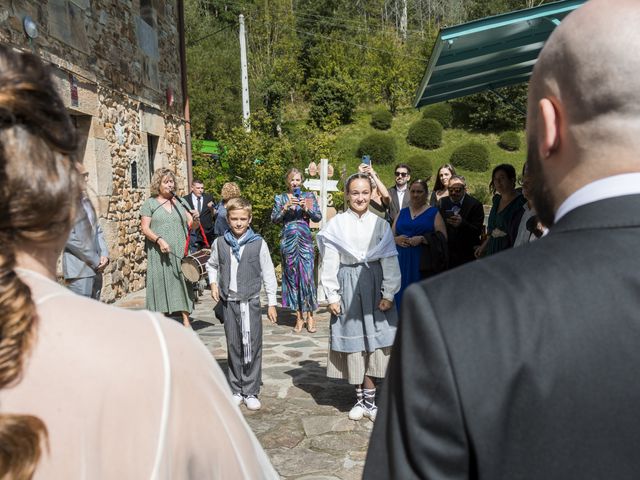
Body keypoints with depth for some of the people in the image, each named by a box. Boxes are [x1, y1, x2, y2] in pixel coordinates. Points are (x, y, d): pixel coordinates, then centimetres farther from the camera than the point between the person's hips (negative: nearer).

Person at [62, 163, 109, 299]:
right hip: (79, 271, -8)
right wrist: (95, 261, -13)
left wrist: (104, 255, 1)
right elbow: (69, 238, -17)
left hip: (96, 269, 8)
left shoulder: (86, 200, 16)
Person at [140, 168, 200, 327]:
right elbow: (145, 228, -3)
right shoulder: (150, 204, 4)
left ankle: (186, 321, 3)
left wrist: (196, 220, -13)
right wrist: (159, 240, -19)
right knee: (161, 284, -1)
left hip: (180, 253, 3)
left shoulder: (180, 202, 14)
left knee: (182, 283, 1)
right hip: (159, 254, -3)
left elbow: (192, 226, 10)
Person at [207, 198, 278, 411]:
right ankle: (236, 390, 21)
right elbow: (211, 265, 21)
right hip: (228, 302, 3)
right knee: (233, 346, 10)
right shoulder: (220, 243, 3)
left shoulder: (258, 244, -5)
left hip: (250, 301, -2)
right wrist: (213, 283, 3)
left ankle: (251, 392, 9)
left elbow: (268, 274, 0)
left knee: (252, 346, -3)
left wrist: (272, 303, 0)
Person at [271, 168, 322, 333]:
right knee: (292, 277, 3)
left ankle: (310, 316, 2)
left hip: (305, 240, -1)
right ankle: (299, 317, 10)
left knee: (307, 275, -7)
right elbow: (274, 219, 1)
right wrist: (286, 208, -12)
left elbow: (318, 217, 1)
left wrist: (307, 208, -14)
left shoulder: (309, 196, 7)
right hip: (288, 240, 1)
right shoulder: (281, 198, 8)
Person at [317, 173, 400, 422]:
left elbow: (390, 260, 2)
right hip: (348, 285, 0)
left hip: (374, 284, 1)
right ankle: (360, 398, 20)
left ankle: (370, 398, 16)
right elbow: (330, 262, -1)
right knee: (353, 341, 6)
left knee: (373, 340, 3)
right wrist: (332, 296, -4)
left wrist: (388, 293, -3)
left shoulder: (381, 224, 1)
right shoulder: (336, 224, -1)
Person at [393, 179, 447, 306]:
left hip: (424, 262, -3)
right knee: (402, 295, 2)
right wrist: (396, 239, -7)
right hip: (402, 261, 3)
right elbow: (391, 235, 15)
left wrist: (422, 239, -16)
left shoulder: (433, 213, 5)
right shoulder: (402, 213, 16)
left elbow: (443, 237, -4)